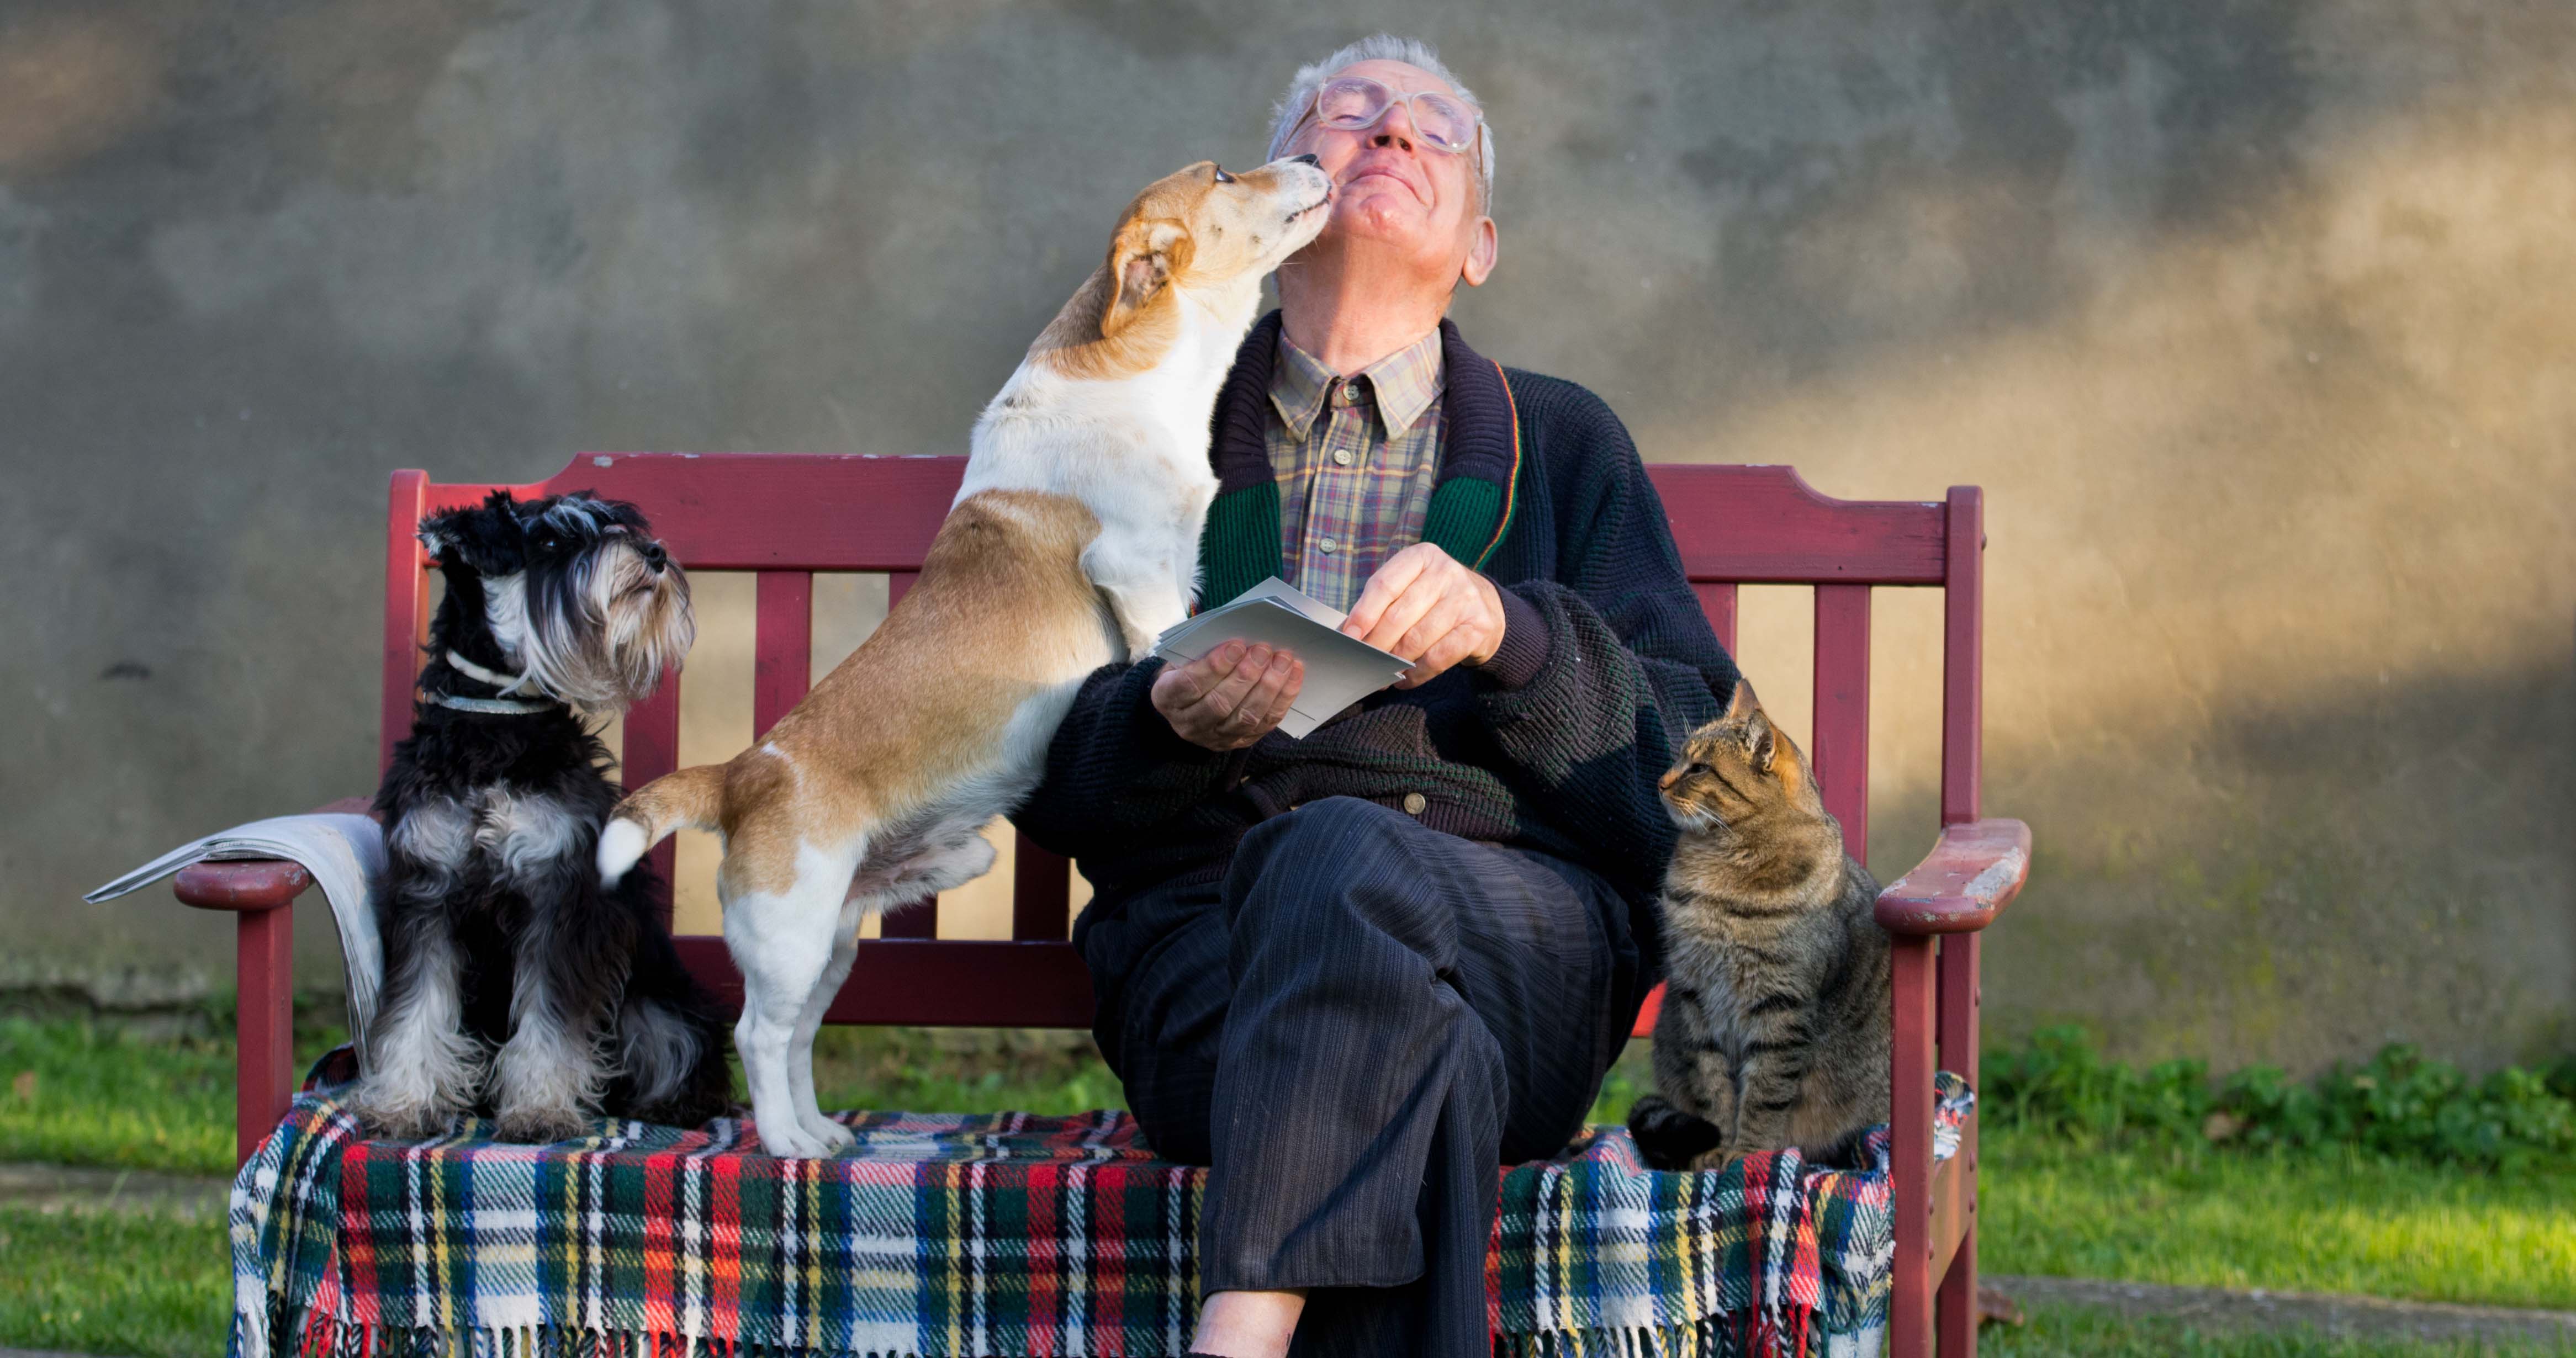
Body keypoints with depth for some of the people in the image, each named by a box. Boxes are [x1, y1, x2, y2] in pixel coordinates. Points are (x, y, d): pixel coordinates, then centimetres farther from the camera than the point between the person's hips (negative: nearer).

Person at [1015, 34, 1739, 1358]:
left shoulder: (1562, 444, 24)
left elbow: (1691, 757, 10)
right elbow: (1048, 783, 15)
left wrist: (1508, 635, -10)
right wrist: (1170, 723, -9)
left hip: (1521, 931, 0)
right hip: (1207, 924, 0)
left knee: (1339, 855, -38)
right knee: (1417, 1056, -38)